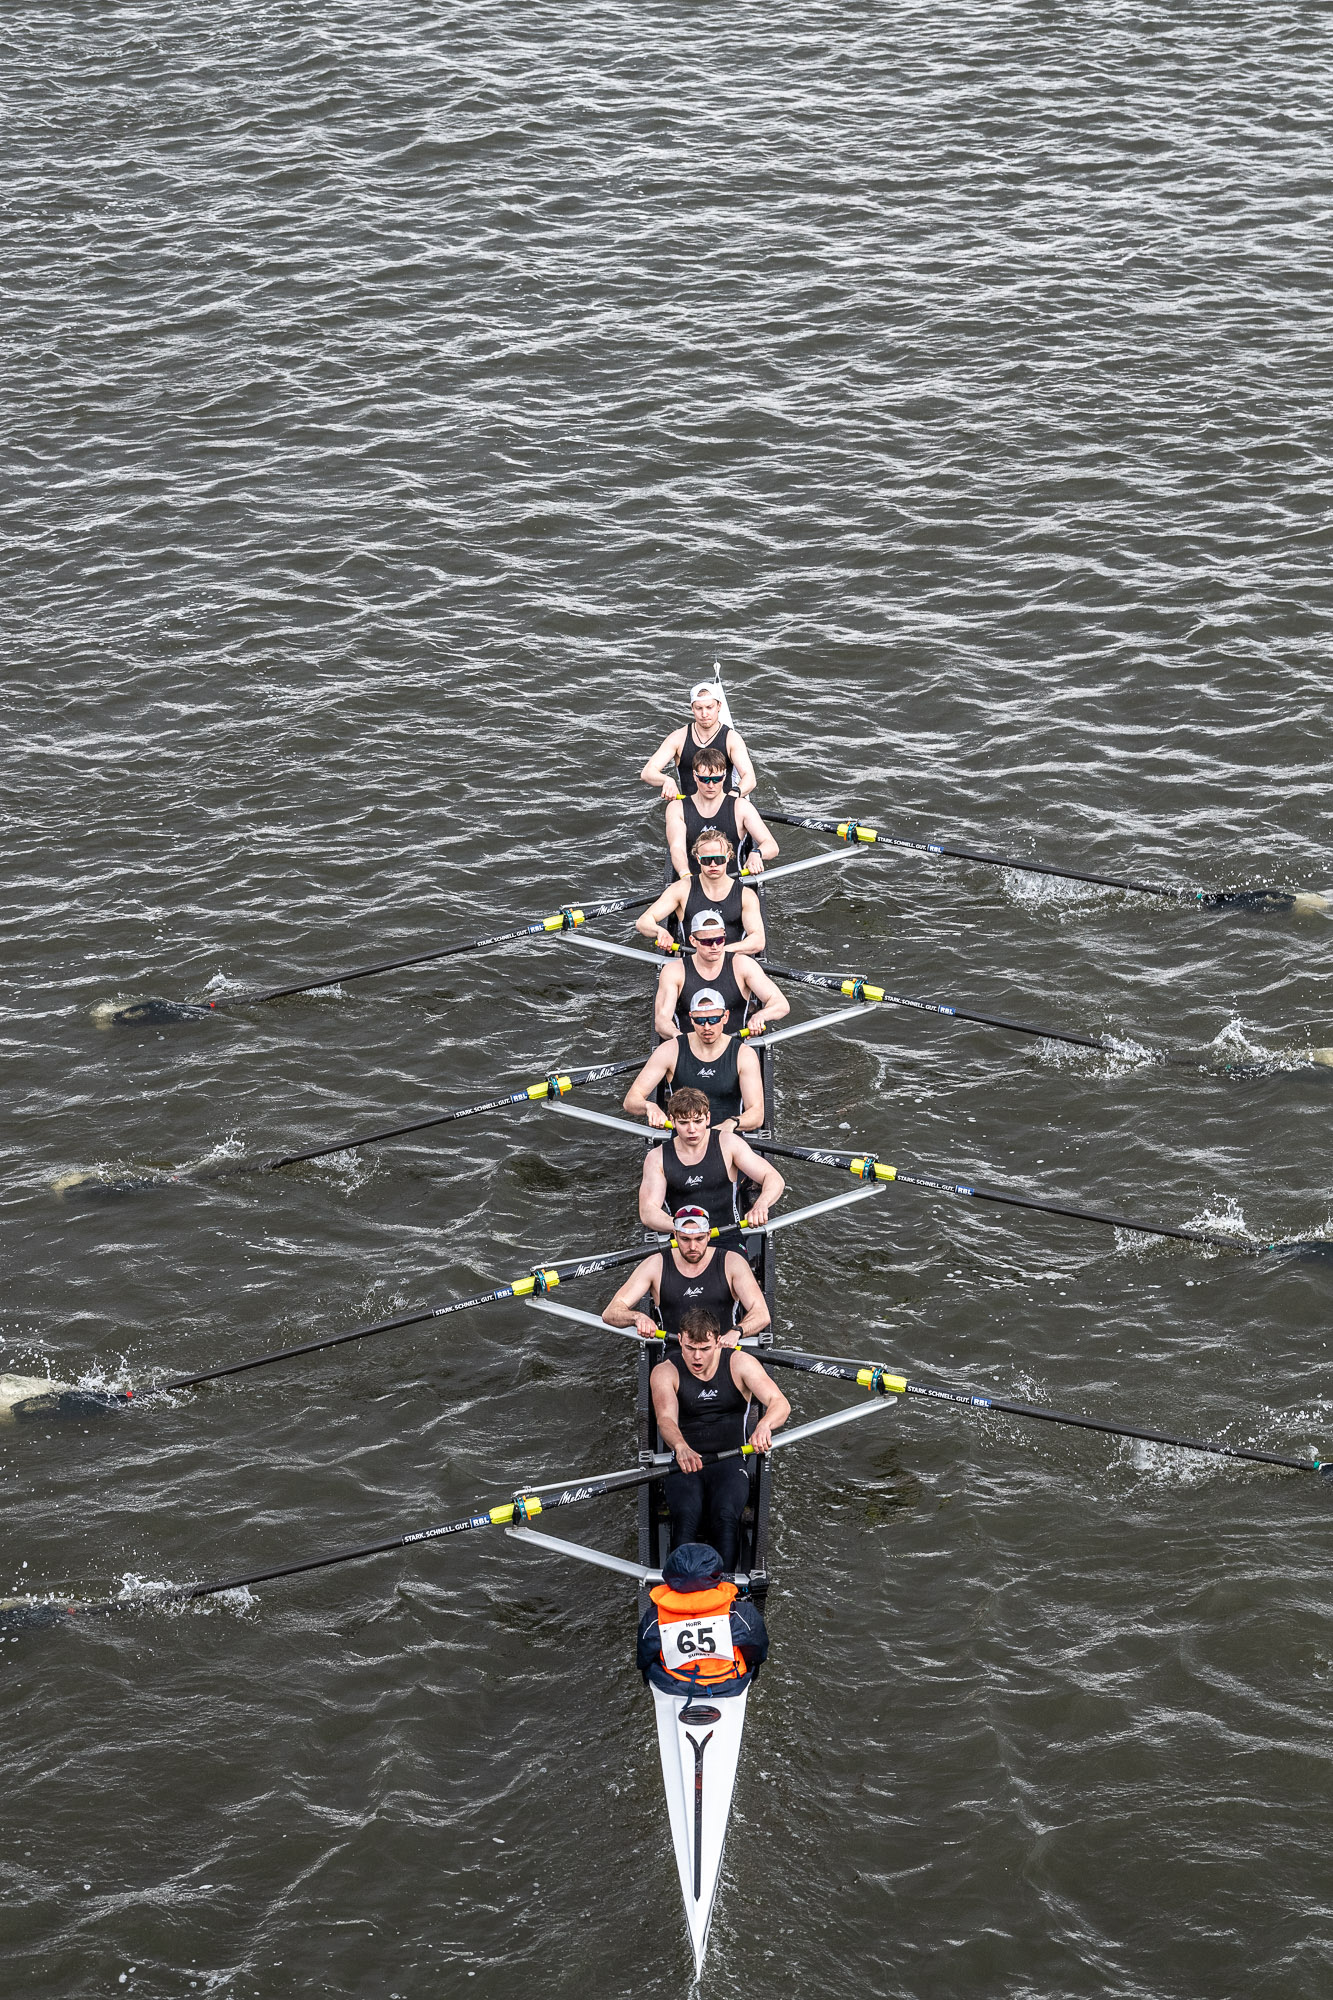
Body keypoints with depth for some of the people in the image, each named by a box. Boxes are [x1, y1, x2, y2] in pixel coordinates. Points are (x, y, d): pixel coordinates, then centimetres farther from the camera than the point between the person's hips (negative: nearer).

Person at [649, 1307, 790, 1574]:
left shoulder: (740, 1363, 3)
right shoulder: (665, 1372, 2)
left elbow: (780, 1404, -9)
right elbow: (666, 1419, -16)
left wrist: (764, 1425, -35)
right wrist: (681, 1447, -41)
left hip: (729, 1461, 0)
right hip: (683, 1462, 0)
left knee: (725, 1514, -31)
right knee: (686, 1514, -32)